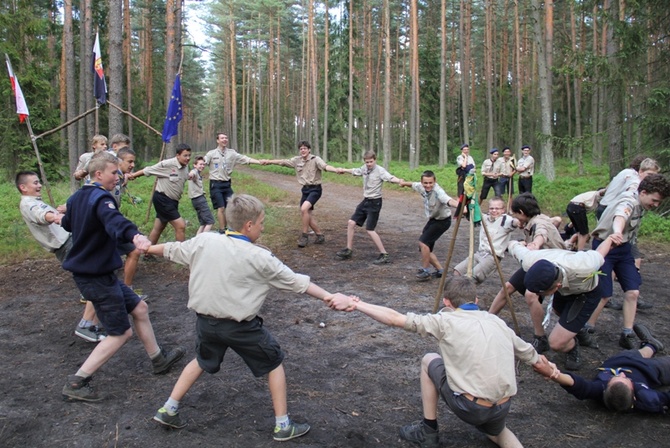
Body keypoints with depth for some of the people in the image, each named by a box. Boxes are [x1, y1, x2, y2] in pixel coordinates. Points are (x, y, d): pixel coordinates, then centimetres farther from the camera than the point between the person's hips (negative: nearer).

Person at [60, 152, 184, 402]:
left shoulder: (76, 198, 8)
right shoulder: (100, 198, -21)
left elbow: (67, 224, 28)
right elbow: (114, 221, -45)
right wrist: (135, 236, -66)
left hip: (86, 270, 10)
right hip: (96, 277, -10)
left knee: (139, 308, 17)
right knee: (121, 333, -1)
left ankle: (159, 359, 30)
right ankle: (76, 384, 3)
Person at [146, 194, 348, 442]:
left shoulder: (204, 241, -5)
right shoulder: (260, 257, -15)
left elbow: (173, 249, 12)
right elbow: (296, 281, -10)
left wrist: (148, 248, 32)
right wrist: (327, 295, -2)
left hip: (206, 321, 5)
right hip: (239, 326, -5)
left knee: (202, 361, 32)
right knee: (274, 363, 14)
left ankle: (168, 410, 36)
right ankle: (283, 425, 18)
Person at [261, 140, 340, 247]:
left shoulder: (315, 159, -14)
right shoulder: (297, 160, 3)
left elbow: (325, 166, -31)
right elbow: (282, 162, 9)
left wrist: (336, 170, -50)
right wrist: (268, 161, 11)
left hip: (315, 189, -7)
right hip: (305, 189, 7)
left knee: (304, 208, -25)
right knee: (308, 216, 7)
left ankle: (304, 235, -9)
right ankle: (320, 236, 23)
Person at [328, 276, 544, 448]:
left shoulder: (446, 321, -3)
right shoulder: (497, 322, 12)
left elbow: (394, 319, -4)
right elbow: (531, 356, 24)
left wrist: (354, 304, 3)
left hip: (469, 408, -5)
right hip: (503, 408, 5)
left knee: (429, 361, 19)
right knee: (496, 431, 41)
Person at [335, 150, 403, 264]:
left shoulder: (380, 170, -17)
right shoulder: (364, 168, 3)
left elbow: (390, 178, -36)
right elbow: (355, 171, 26)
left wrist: (399, 181, -57)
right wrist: (344, 170, 43)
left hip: (374, 202, -8)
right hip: (365, 200, 8)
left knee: (370, 229, -10)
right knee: (351, 223, 8)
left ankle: (384, 255, -2)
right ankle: (348, 250, 23)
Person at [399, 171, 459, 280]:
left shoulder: (437, 191, -31)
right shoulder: (422, 187, -8)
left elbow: (448, 200, -52)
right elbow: (414, 185, 17)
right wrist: (404, 183, 37)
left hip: (442, 221, -8)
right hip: (432, 219, 8)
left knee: (423, 242, -21)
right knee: (425, 248, 8)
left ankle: (424, 271, -5)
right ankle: (440, 271, 22)